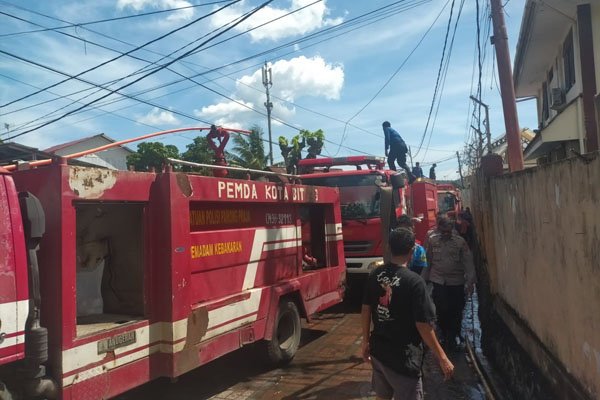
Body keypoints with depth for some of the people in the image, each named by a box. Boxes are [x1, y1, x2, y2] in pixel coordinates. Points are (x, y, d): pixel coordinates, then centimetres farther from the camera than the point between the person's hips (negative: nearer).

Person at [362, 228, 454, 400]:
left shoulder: (375, 274, -3)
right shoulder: (414, 281, -20)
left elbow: (366, 310, 4)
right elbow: (423, 325, -18)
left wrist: (366, 341, 16)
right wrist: (442, 358, -8)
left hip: (378, 349, 6)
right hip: (402, 356, -6)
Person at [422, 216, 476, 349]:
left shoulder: (460, 241, -6)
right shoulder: (431, 240, -3)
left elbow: (468, 262, -7)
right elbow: (427, 261, 1)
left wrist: (470, 281, -13)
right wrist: (424, 278, 4)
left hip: (457, 281, 0)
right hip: (438, 281, 0)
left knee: (456, 311, 8)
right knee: (442, 309, -1)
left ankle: (453, 335, 31)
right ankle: (444, 333, 25)